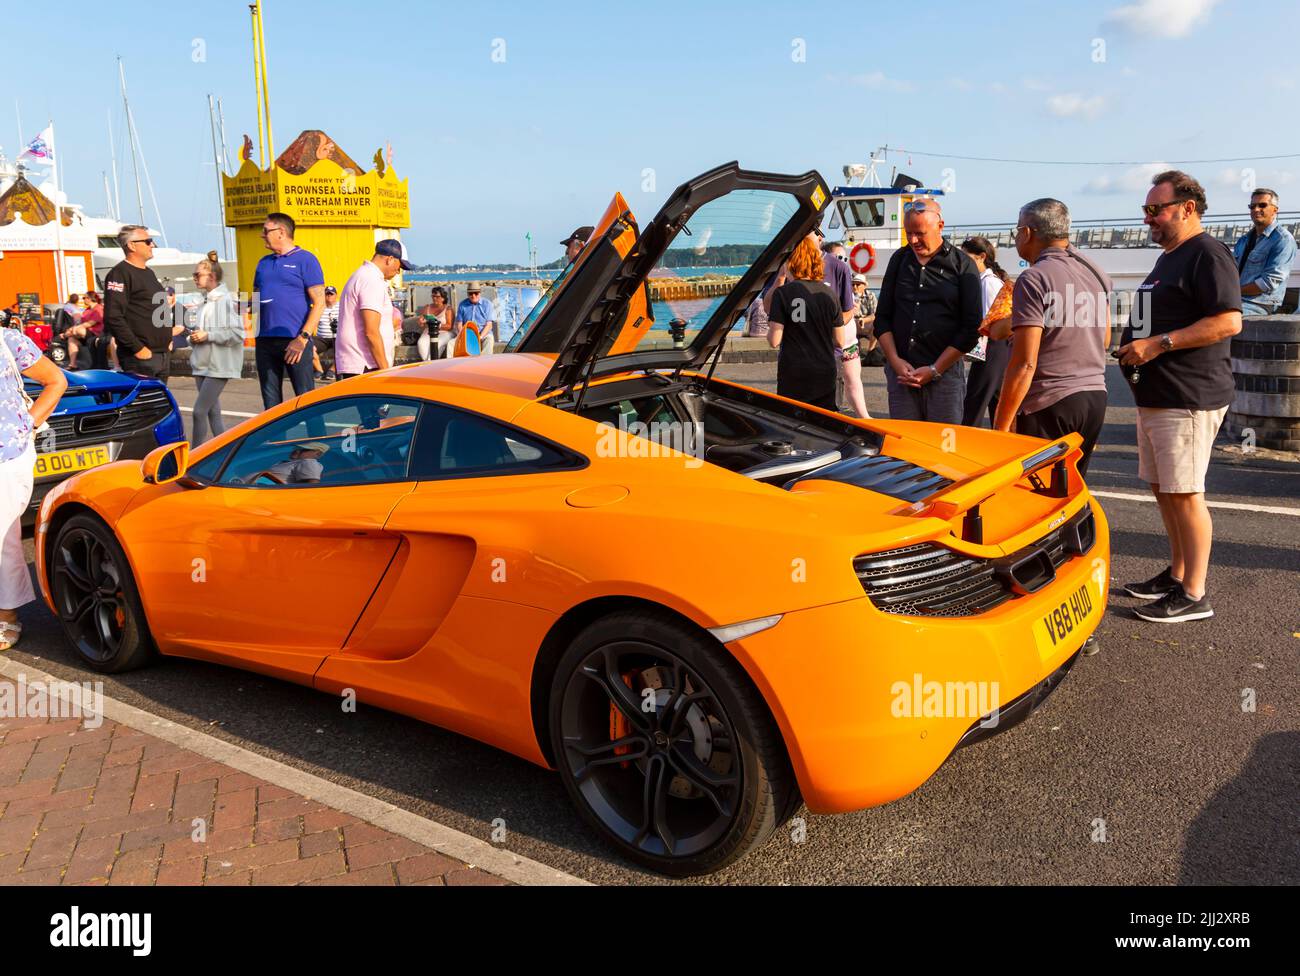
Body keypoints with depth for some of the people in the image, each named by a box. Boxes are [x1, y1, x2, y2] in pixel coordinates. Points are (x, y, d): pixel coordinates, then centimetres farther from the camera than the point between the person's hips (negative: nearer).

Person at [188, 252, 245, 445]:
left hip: (219, 365, -8)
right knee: (213, 412, 9)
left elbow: (238, 333, -17)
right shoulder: (205, 302, 14)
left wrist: (208, 335, -16)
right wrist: (195, 337, 4)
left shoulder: (227, 300, -10)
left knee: (199, 411, -10)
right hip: (202, 364, 8)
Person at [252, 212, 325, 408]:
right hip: (265, 341, 6)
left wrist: (303, 338, -16)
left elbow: (319, 302, -9)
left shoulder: (305, 259, -2)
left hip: (295, 340, -6)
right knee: (270, 400, 9)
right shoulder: (264, 263, 18)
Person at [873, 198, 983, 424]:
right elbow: (882, 317, 13)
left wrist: (935, 370, -7)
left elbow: (971, 328, -2)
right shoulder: (899, 259, 12)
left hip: (944, 372, -3)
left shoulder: (963, 265, 1)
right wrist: (895, 360, -1)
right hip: (900, 372, 3)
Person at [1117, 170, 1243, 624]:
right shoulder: (1168, 258, 20)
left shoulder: (1207, 254, -11)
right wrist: (1135, 347, 15)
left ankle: (1194, 595, 0)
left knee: (1184, 494, -7)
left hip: (1188, 399, -10)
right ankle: (1177, 574, 27)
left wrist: (1159, 343, -22)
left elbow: (1228, 322, -21)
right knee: (1163, 490, 15)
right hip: (1156, 396, 10)